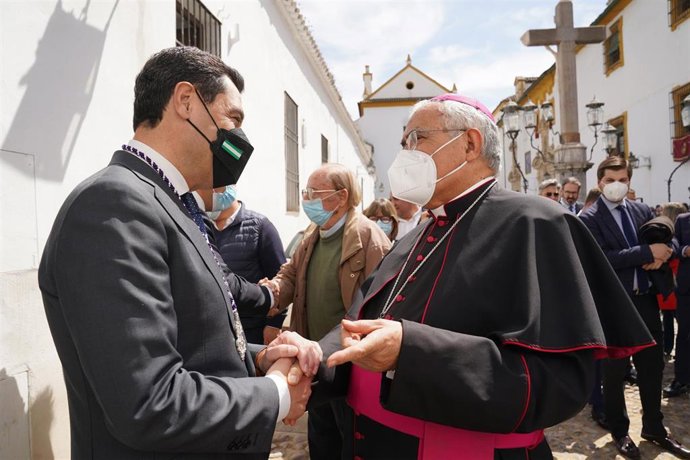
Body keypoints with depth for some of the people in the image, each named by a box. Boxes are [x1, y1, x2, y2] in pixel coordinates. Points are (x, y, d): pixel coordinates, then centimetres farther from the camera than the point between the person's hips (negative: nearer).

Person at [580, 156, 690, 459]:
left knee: (652, 367, 16)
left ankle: (654, 429, 35)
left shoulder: (643, 211, 10)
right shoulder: (590, 219, -10)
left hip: (646, 300, 6)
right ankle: (620, 432, 27)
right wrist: (648, 252, -20)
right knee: (614, 371, 9)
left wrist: (660, 255, -8)